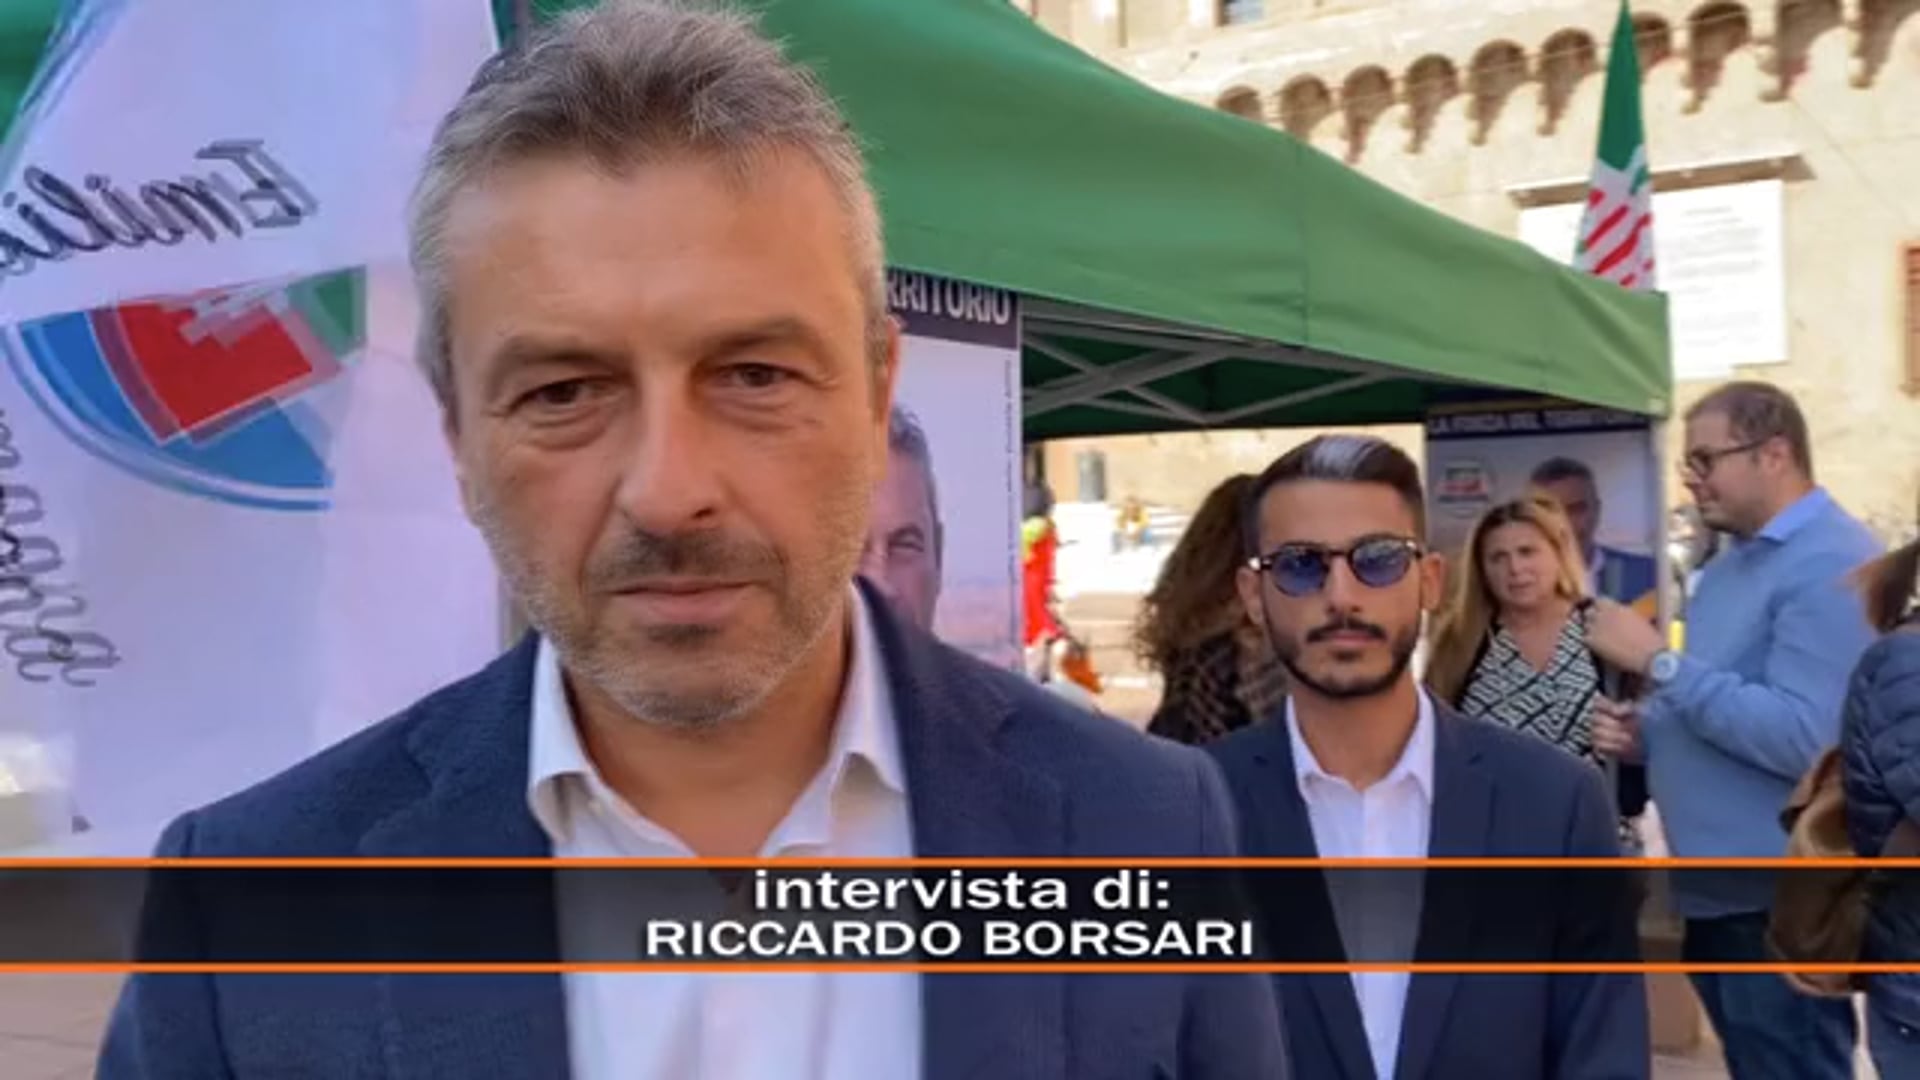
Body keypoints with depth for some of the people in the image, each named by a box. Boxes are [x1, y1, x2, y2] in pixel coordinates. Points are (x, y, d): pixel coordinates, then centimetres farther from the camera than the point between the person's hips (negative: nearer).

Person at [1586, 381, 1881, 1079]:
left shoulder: (1832, 565, -17)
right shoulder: (1731, 564, 14)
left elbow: (1804, 738, -28)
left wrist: (1657, 661, -23)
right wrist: (1644, 734, 2)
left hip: (1780, 904, -9)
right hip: (1716, 891, 9)